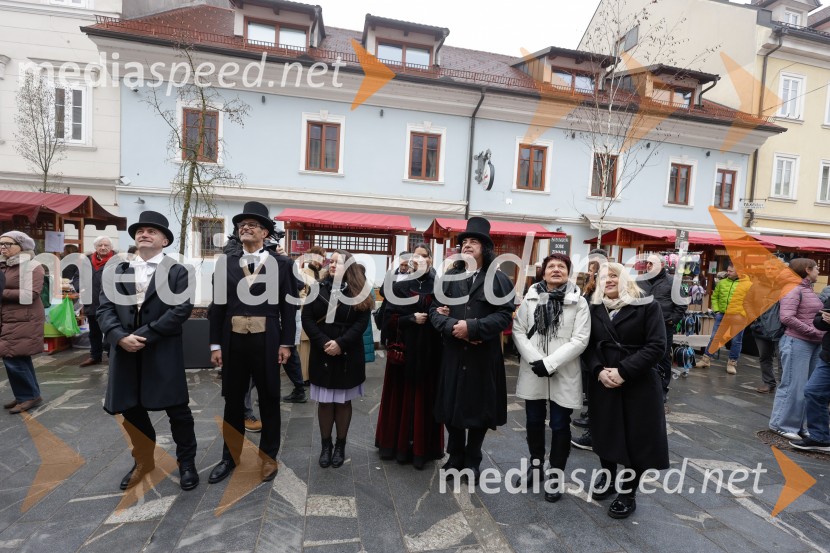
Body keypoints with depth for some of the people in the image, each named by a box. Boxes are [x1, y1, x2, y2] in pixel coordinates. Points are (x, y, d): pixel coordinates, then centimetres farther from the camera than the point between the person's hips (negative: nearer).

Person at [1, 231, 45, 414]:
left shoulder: (32, 266, -10)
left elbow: (31, 294, -18)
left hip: (23, 321, -8)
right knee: (20, 359, 13)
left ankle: (30, 396, 5)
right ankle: (27, 395, 22)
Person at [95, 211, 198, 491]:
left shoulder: (177, 271, -1)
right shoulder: (115, 271, 11)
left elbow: (182, 308, -12)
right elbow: (104, 308, 3)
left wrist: (145, 335, -17)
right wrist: (120, 336, -14)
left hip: (163, 353, -4)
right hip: (125, 352, 4)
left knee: (177, 409, 3)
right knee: (132, 410, 16)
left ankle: (186, 462, 22)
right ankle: (143, 461, 37)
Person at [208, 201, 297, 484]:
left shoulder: (281, 263, -2)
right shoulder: (226, 262, 5)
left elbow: (288, 306, -3)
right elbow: (218, 305, 3)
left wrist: (286, 343, -6)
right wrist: (215, 344, 0)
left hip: (266, 341, -2)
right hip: (233, 340, 2)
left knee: (269, 399, 11)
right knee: (233, 399, 15)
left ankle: (268, 456, 29)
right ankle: (230, 456, 33)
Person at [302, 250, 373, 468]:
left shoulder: (359, 293, -1)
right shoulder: (318, 288, 3)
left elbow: (362, 322, -9)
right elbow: (307, 318, -3)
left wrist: (340, 343, -19)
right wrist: (323, 343, -15)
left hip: (348, 356, -1)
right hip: (322, 354, 1)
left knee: (343, 401, 10)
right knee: (325, 402, 9)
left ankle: (341, 445, 25)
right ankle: (326, 444, 25)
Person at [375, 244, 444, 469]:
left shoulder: (438, 287, 4)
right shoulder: (399, 287, 3)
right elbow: (389, 319, -1)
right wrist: (411, 319, -14)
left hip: (429, 351, 0)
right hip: (404, 349, 0)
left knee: (425, 398, 5)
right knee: (402, 396, 8)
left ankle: (422, 447, 17)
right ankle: (399, 444, 22)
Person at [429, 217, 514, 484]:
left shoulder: (499, 279, -2)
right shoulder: (449, 277, 7)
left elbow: (504, 315, -11)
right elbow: (435, 310, 1)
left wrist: (472, 327, -21)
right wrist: (452, 327, -18)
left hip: (484, 356, -2)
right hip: (453, 353, 3)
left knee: (479, 408, 9)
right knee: (452, 405, 11)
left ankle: (472, 460, 29)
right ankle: (455, 456, 32)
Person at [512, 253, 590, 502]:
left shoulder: (579, 302, -3)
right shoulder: (530, 298, 2)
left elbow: (580, 340, -10)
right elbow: (518, 331, -2)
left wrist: (550, 363, -18)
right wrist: (535, 360, -15)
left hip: (563, 374, -2)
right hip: (533, 371, 2)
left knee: (560, 426, 8)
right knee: (534, 422, 16)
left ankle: (556, 474, 26)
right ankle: (535, 465, 37)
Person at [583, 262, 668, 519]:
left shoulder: (647, 306, -6)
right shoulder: (595, 309, 6)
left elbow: (657, 346, -13)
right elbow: (589, 345, 4)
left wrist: (624, 371, -19)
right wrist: (598, 370, -14)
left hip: (639, 384, -3)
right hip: (603, 383, 4)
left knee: (636, 437, 4)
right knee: (605, 432, 13)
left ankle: (628, 493, 23)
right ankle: (608, 477, 37)